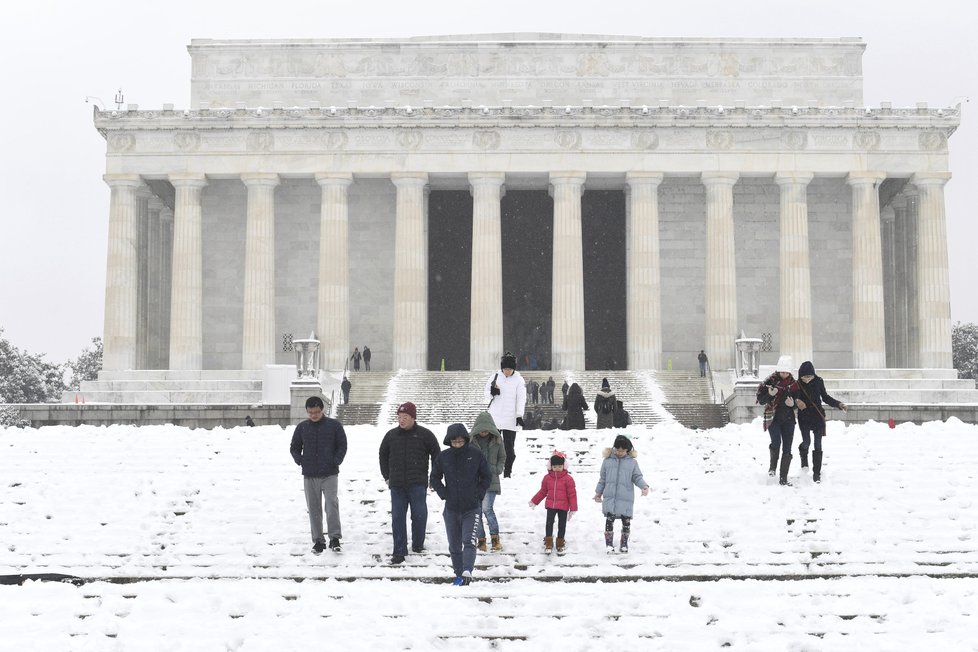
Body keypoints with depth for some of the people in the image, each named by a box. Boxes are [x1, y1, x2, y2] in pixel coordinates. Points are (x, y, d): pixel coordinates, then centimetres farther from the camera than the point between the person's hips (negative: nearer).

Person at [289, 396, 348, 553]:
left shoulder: (334, 425, 0)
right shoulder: (302, 427, 7)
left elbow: (342, 446, 6)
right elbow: (294, 447, 18)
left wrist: (336, 461, -6)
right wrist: (300, 461, 3)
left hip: (329, 475, -3)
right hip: (309, 475, 3)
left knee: (332, 503, -17)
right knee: (314, 508, 6)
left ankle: (335, 537, -12)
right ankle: (318, 540, 13)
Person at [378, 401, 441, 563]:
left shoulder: (425, 434, 0)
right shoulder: (391, 435, 9)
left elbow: (436, 455, 7)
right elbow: (383, 455, 22)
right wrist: (386, 476, 16)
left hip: (418, 484, -2)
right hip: (397, 485, 2)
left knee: (419, 515, 1)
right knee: (397, 518, -1)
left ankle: (418, 544, 22)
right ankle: (399, 552, 2)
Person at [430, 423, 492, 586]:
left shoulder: (476, 454, -5)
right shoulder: (443, 457, -1)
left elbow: (487, 476, 5)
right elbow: (435, 478, 11)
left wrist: (478, 494, -3)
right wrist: (444, 494, 0)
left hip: (472, 508, -3)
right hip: (451, 509, 3)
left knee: (469, 541, -17)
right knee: (454, 545, 9)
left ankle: (467, 573, -27)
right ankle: (459, 575, 20)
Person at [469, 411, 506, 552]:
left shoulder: (497, 440, 3)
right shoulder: (471, 440, -2)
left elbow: (502, 457, 14)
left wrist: (498, 470, 0)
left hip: (491, 480, -1)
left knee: (487, 508, -15)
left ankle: (495, 537, -2)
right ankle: (481, 540, 14)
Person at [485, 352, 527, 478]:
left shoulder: (519, 380, -3)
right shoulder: (496, 376, 3)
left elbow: (521, 398, -5)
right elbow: (486, 393, 8)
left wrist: (519, 415, -13)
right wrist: (492, 393, -15)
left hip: (510, 420, -2)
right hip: (495, 418, 2)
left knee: (509, 447, -1)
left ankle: (507, 472, 7)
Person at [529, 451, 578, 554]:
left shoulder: (568, 479, -8)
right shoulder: (547, 478, 2)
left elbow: (572, 494, -6)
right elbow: (542, 491, 15)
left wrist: (573, 509, -7)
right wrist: (534, 501, 17)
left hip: (563, 507, -2)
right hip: (550, 505, 2)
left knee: (562, 525, 7)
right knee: (549, 523, 0)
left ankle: (560, 544, 20)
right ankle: (548, 543, 9)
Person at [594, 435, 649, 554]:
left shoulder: (632, 462, 3)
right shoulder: (608, 460, 5)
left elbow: (637, 477, 4)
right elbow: (602, 478, 12)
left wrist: (644, 486, -14)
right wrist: (598, 492, 15)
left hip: (626, 498, 0)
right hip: (610, 497, 0)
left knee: (626, 521, 7)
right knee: (609, 519, -9)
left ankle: (624, 544, 23)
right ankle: (609, 544, -1)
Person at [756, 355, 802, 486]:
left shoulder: (793, 384, 7)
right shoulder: (770, 381, -2)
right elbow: (760, 400, -4)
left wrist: (793, 404, -8)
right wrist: (770, 394, -23)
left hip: (788, 419, 3)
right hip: (773, 417, -3)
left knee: (787, 449, 1)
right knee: (776, 442, -23)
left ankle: (783, 478, 8)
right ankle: (773, 465, 5)